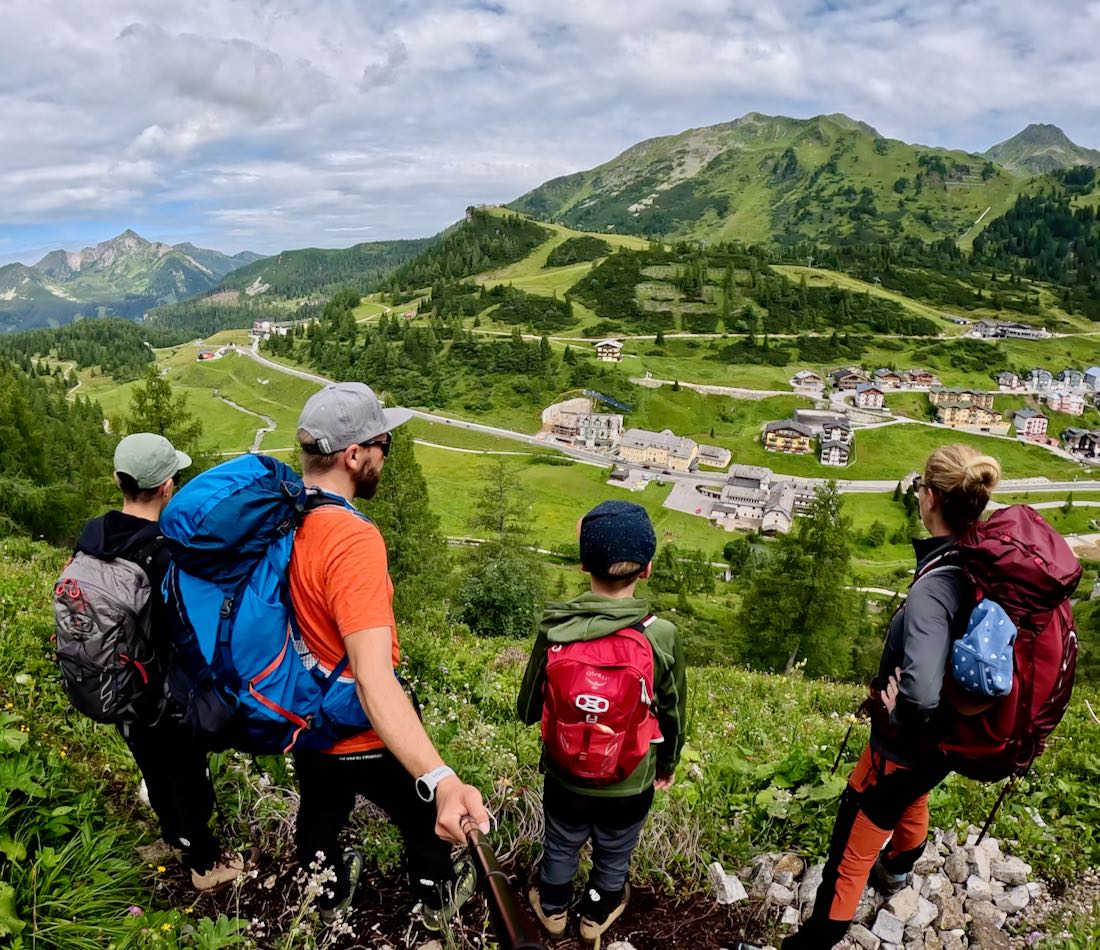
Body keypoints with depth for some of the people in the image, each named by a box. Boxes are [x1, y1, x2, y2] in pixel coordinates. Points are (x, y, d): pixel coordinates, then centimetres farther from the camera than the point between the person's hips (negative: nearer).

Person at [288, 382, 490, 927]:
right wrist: (441, 781, -51)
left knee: (319, 816, 32)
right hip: (364, 735, -7)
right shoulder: (352, 540, -36)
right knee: (425, 819, 23)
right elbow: (374, 679, -44)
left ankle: (330, 896, 60)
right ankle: (438, 900, 50)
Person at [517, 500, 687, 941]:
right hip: (631, 781, 0)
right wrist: (667, 763, 11)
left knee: (560, 845, 29)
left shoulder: (554, 628, -23)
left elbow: (528, 709, -9)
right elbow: (672, 715, -8)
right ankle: (597, 914, 55)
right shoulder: (662, 636, -24)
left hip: (565, 773, 1)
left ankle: (553, 908, 55)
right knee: (614, 854, 29)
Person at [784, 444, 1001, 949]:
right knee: (913, 802, 38)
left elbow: (919, 695, -48)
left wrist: (893, 713, -25)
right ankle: (896, 870, 68)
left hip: (904, 748, -9)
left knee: (851, 853, 11)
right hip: (948, 741, 9)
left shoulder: (933, 589, -36)